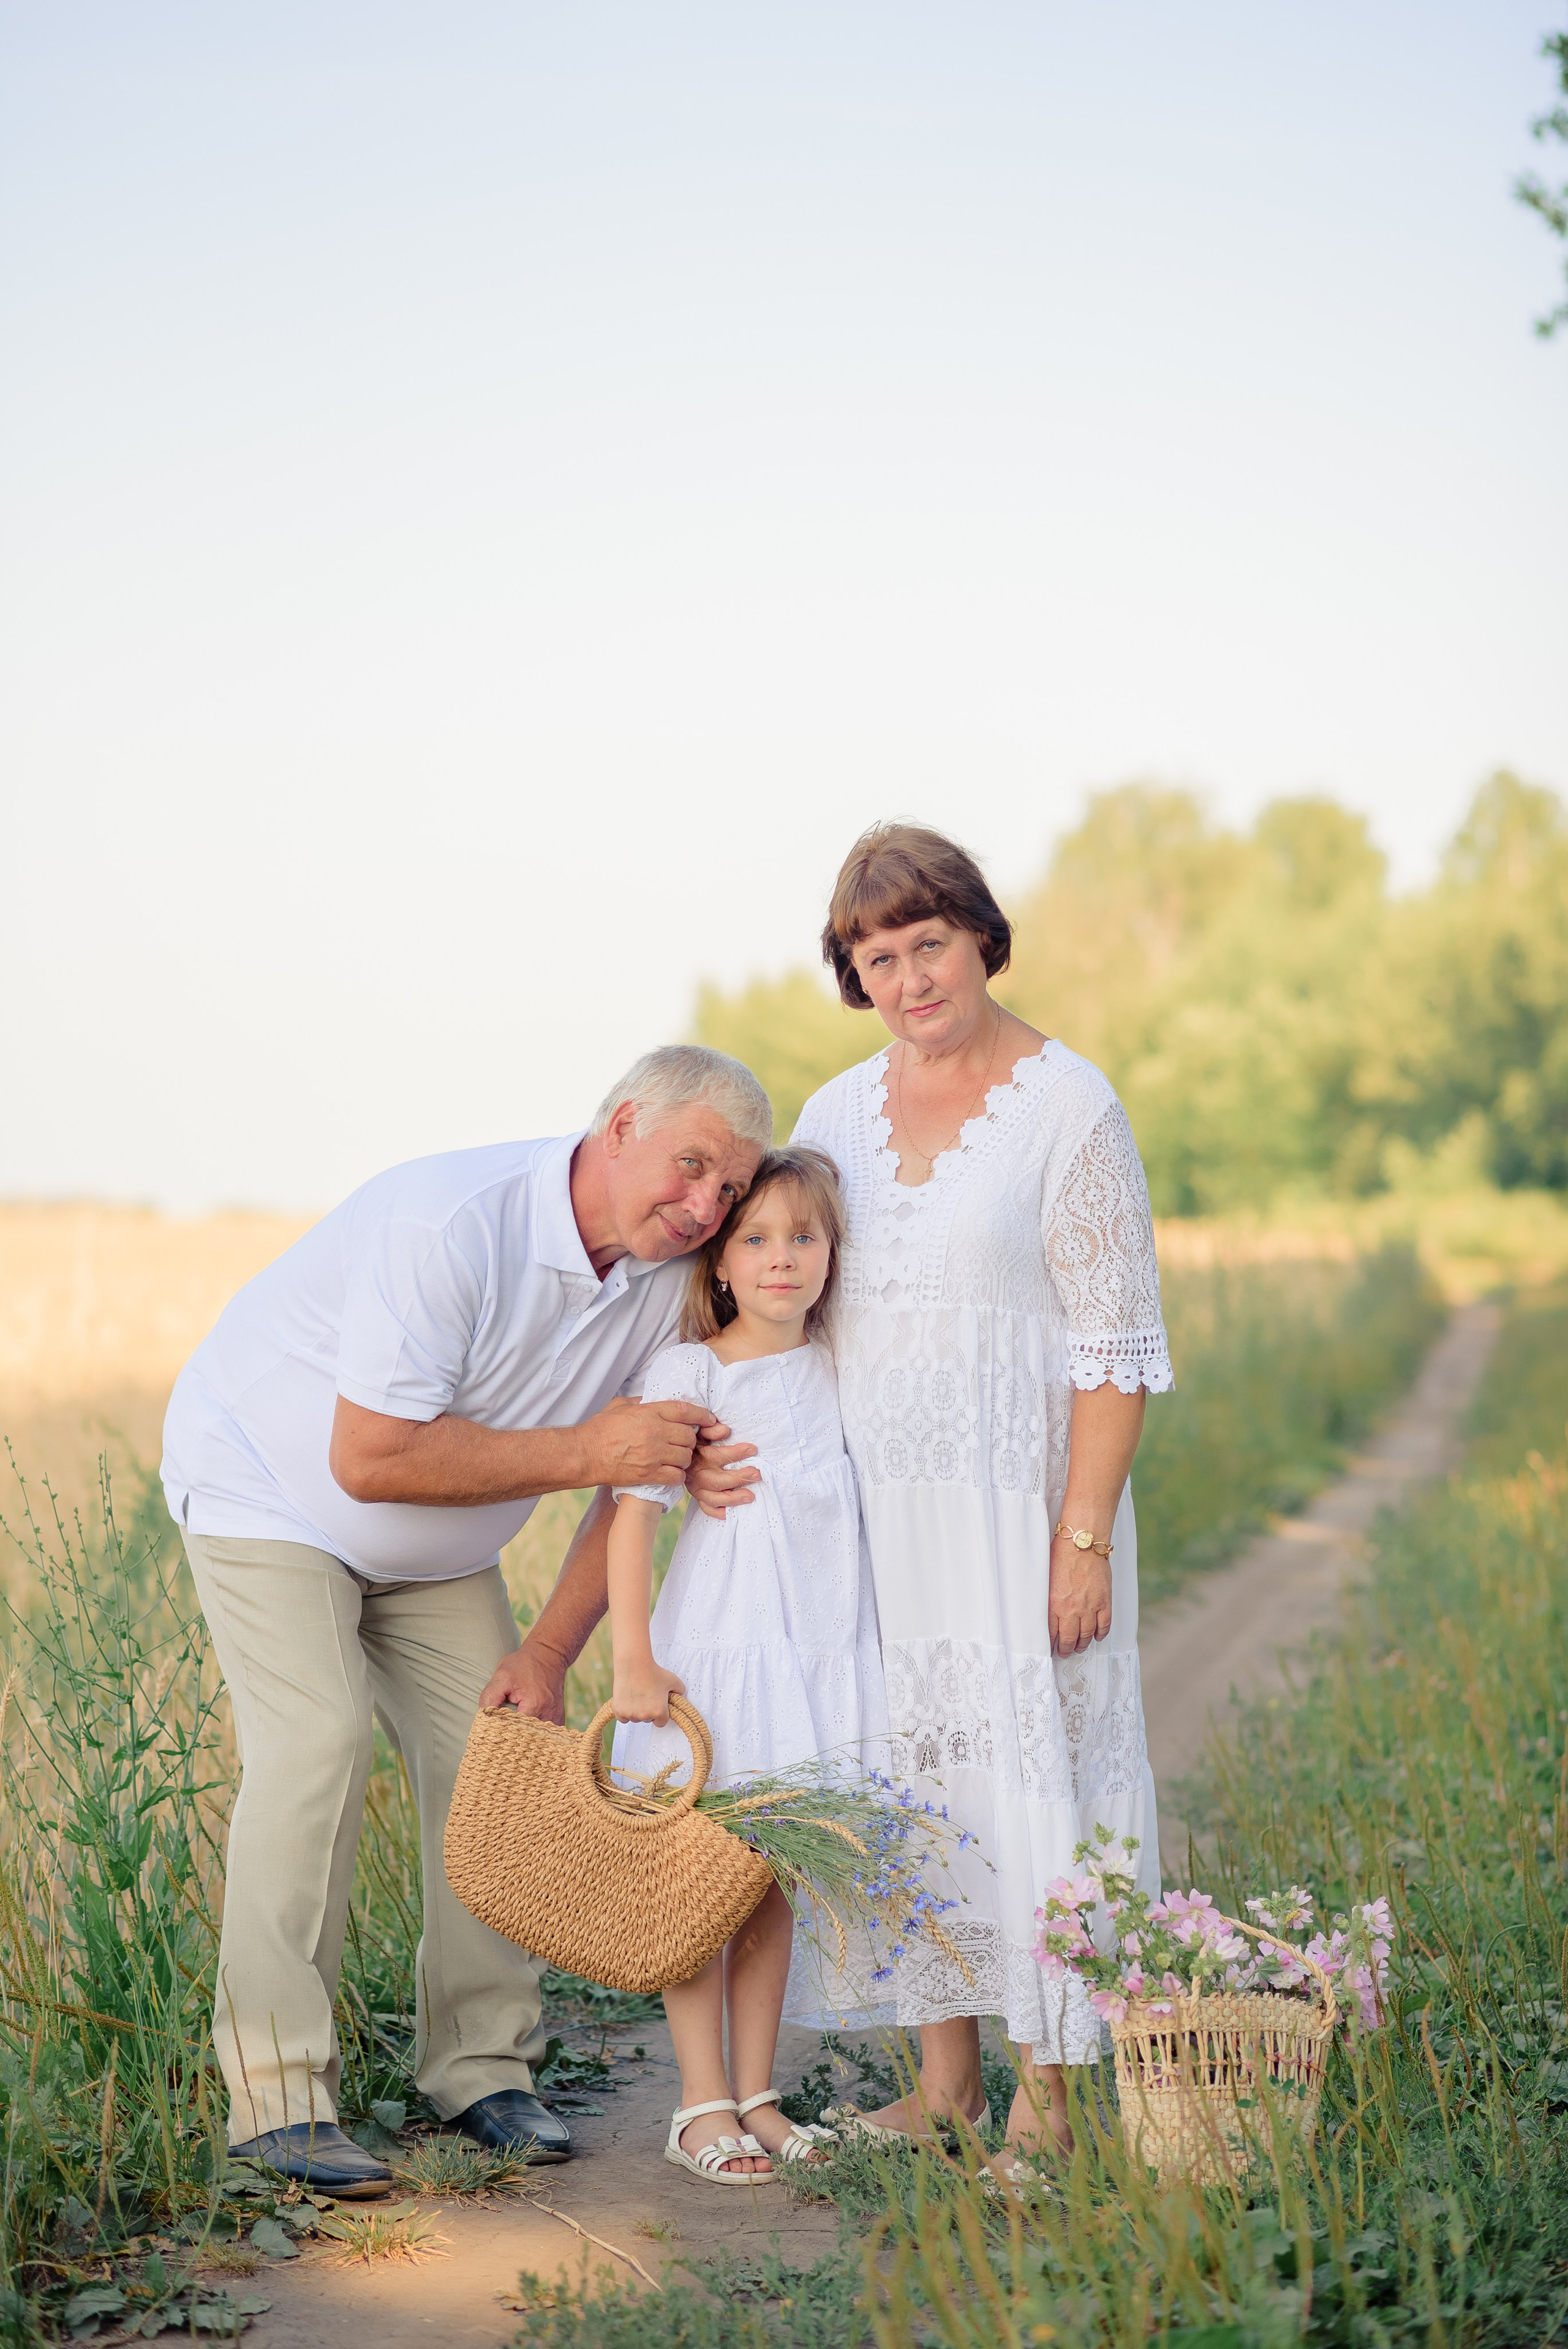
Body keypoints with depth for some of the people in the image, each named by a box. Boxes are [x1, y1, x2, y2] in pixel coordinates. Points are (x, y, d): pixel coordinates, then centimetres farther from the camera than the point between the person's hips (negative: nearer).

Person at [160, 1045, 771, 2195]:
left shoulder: (670, 1279, -13)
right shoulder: (450, 1224, -35)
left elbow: (641, 1482, -3)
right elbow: (371, 1459, -36)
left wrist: (550, 1649, -10)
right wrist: (581, 1452, -33)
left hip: (434, 1545, 7)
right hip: (269, 1483, -7)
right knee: (319, 1741, -22)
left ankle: (482, 2065, 8)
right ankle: (277, 2094, -16)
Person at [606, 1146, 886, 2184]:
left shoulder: (837, 1374, 8)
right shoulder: (690, 1371, -8)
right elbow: (633, 1511, -10)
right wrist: (634, 1661, -15)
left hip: (818, 1659, 5)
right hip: (711, 1659, -5)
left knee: (776, 1883, 10)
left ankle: (757, 2096, 18)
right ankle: (704, 2108, 6)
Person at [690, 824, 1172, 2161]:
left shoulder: (1069, 1107, -8)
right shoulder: (837, 1116, 9)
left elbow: (1117, 1345, -9)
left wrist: (1084, 1539, -15)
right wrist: (719, 1439, -2)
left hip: (1017, 1500, -5)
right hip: (874, 1505, 5)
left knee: (1028, 1769, -3)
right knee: (909, 1775, 9)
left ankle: (1047, 2098, 8)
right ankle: (945, 2079, 21)